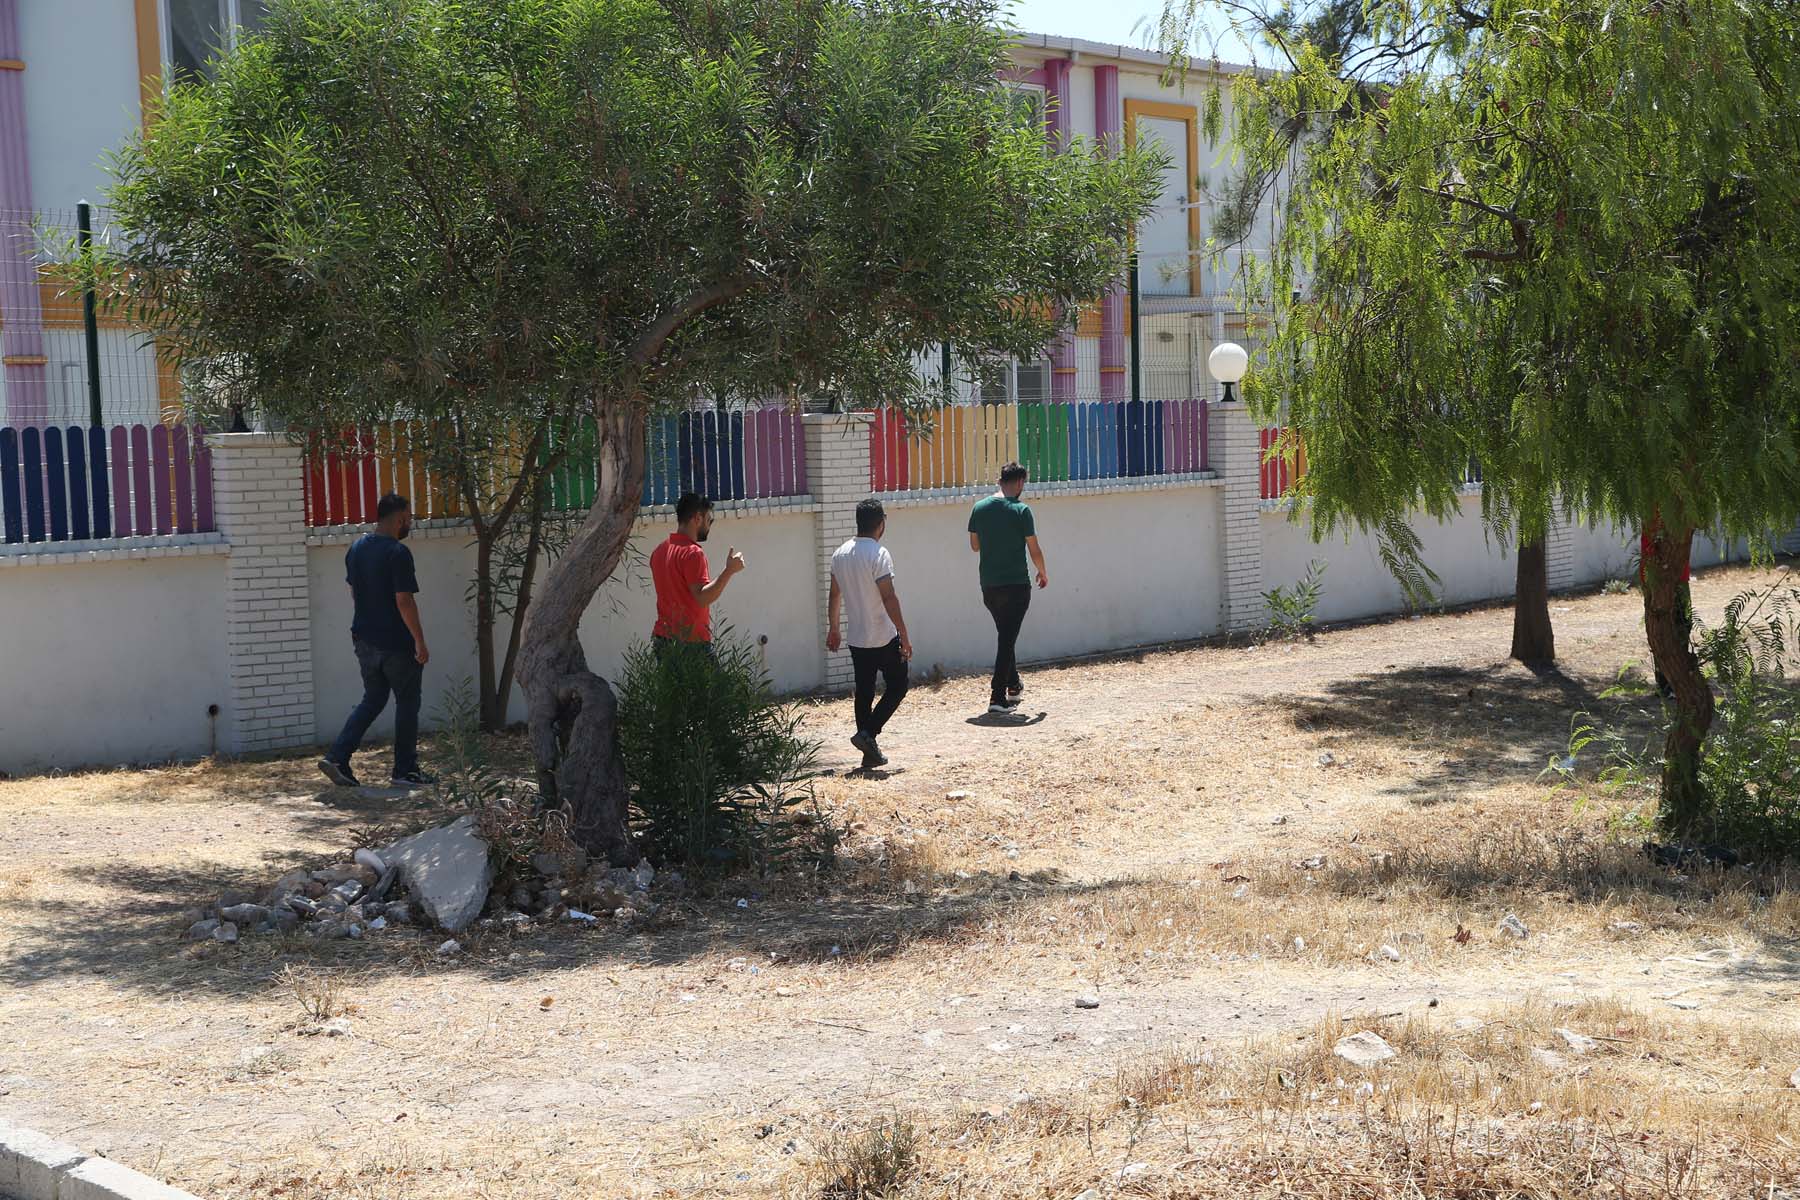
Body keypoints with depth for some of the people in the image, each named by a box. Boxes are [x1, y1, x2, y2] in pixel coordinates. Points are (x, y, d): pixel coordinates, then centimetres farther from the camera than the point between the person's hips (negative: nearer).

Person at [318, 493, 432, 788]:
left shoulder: (355, 548, 7)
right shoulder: (397, 553, -18)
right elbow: (404, 601, -21)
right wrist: (420, 641, -16)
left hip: (365, 639, 7)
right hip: (397, 643, -7)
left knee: (372, 701, 17)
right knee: (407, 704, 6)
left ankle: (337, 757, 4)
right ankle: (405, 770, 12)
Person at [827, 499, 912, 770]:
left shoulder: (840, 554, 5)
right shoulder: (878, 554, -17)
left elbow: (834, 596, 13)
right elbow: (889, 598, -20)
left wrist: (834, 629, 24)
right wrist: (904, 636, -16)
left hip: (857, 639, 7)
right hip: (884, 637, -7)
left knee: (864, 691, 11)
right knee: (897, 686, 9)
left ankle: (870, 753, 12)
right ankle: (868, 732, -6)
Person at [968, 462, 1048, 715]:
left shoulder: (980, 508, 2)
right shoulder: (1021, 510, -11)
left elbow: (974, 545, 11)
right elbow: (1034, 550, -8)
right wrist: (1043, 573, 10)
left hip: (989, 585, 5)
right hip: (1016, 585, -5)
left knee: (1006, 635, 23)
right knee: (1008, 639, -2)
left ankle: (1014, 686, 34)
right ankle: (998, 697, -6)